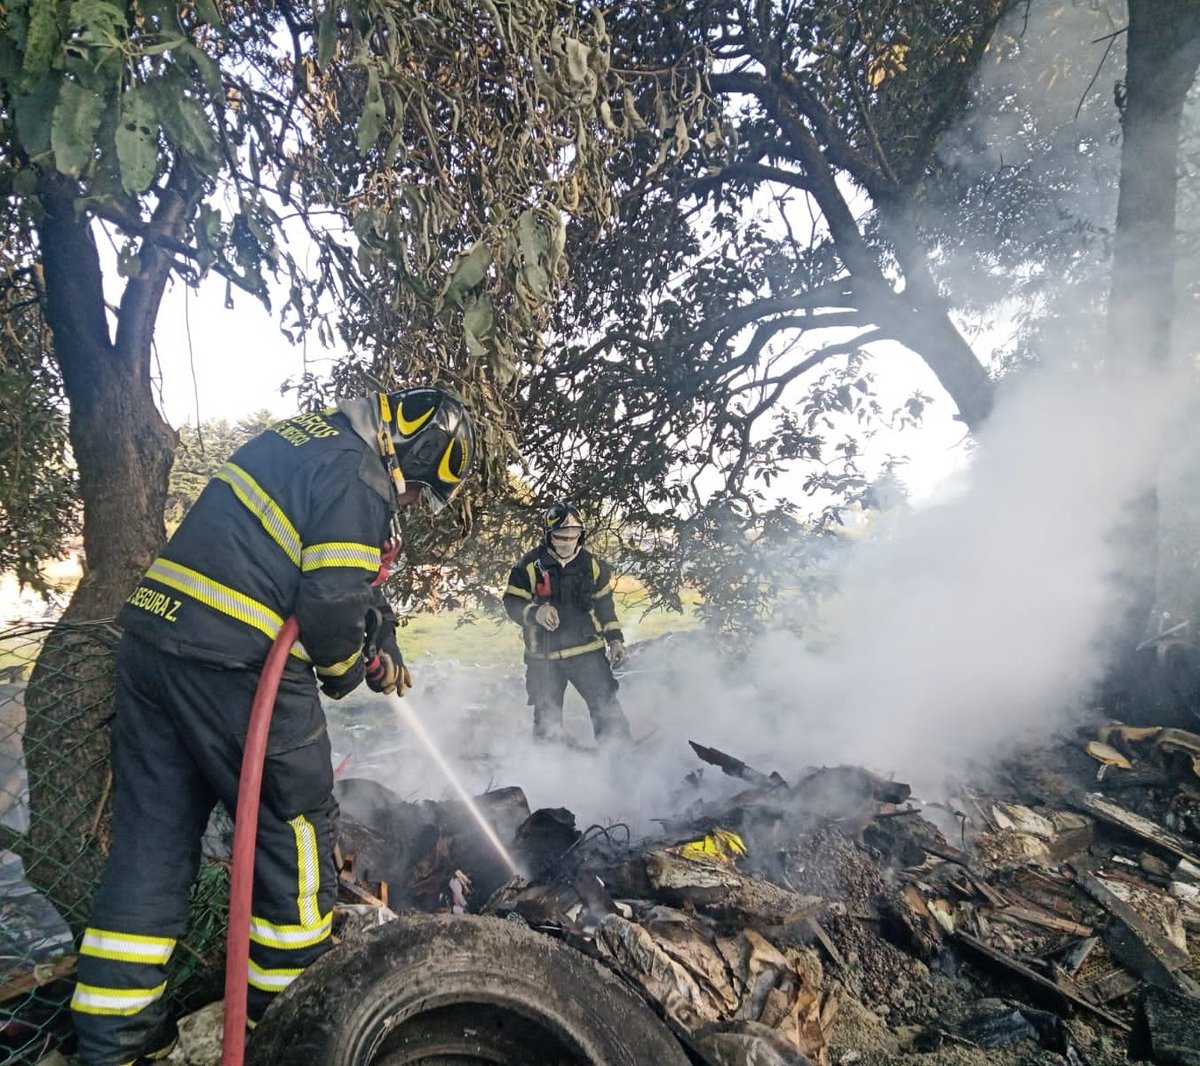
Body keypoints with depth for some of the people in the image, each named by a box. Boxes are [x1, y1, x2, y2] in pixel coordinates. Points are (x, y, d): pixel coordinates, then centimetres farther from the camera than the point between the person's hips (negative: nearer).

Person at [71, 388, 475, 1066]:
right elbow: (332, 604, -17)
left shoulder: (310, 438, 19)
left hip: (150, 633, 10)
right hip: (237, 663, -9)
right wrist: (349, 670, 3)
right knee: (296, 824, 8)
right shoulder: (360, 478, -11)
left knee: (151, 834, 14)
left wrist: (384, 648, 24)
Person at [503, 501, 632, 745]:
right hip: (544, 657, -1)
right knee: (547, 720, 7)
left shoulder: (592, 564, 4)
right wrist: (535, 613, -24)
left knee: (607, 708, -2)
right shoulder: (530, 565, -7)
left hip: (588, 651, 2)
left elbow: (605, 605, 13)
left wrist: (615, 639, 7)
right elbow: (512, 602, -5)